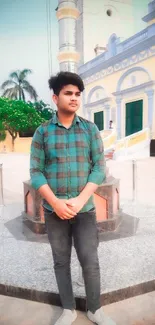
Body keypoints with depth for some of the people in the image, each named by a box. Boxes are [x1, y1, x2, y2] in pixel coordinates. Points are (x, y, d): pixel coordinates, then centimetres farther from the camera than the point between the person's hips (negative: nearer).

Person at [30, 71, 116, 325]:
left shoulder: (90, 129, 1)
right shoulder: (42, 132, 0)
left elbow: (99, 168, -3)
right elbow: (36, 172, -3)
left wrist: (80, 200, -14)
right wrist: (56, 202, -15)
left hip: (85, 209, 0)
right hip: (54, 211, 0)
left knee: (91, 262, 7)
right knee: (61, 262, 14)